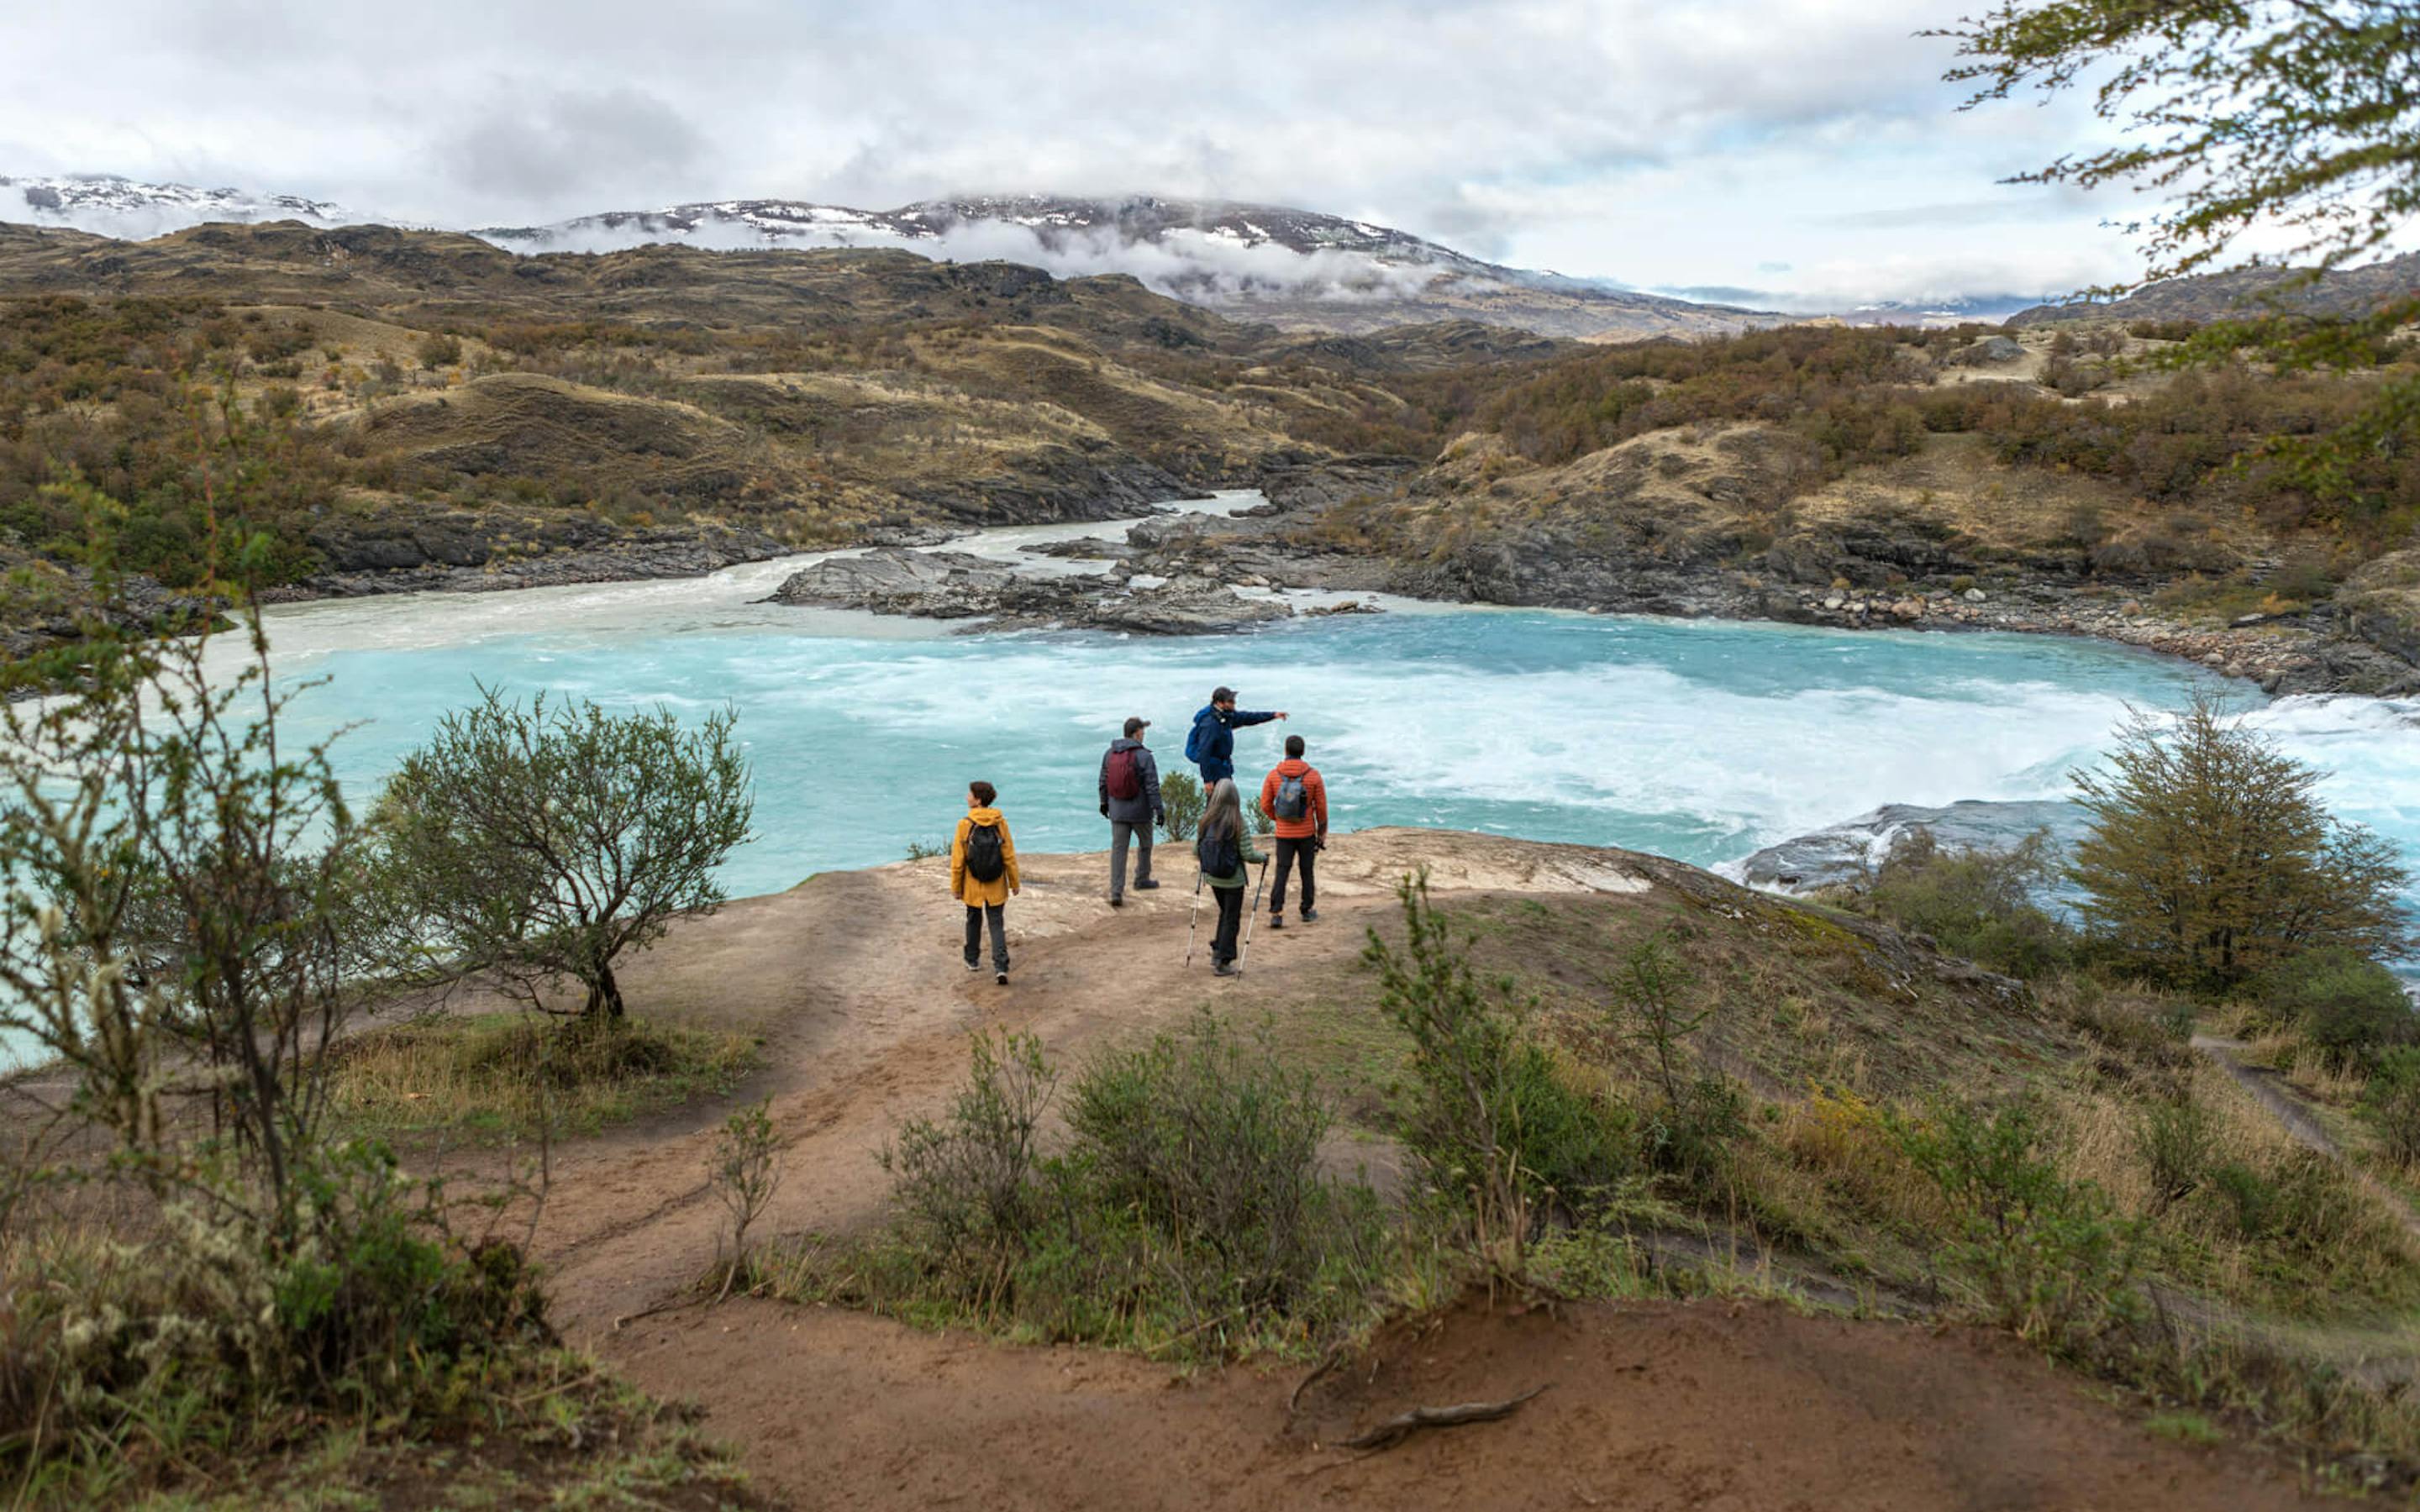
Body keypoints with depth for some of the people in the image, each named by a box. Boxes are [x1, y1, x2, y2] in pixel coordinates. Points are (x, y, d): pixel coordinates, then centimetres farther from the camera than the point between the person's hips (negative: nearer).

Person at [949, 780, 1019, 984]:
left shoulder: (965, 825, -13)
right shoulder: (1000, 823, -8)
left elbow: (958, 860, -9)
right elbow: (1009, 856, -4)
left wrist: (955, 887, 1)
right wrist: (1014, 883, 6)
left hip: (973, 886, -1)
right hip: (996, 886, 1)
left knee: (974, 921, 20)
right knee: (997, 924, 6)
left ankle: (973, 960, 34)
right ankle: (1001, 967, -7)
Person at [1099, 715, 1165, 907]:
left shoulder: (1109, 753, 2)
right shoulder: (1143, 756, -15)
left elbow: (1103, 781, 11)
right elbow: (1152, 786, -16)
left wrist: (1104, 802, 25)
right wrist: (1159, 810, -12)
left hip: (1117, 811, 4)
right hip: (1140, 811, -4)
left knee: (1118, 849, 3)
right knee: (1145, 844, 20)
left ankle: (1116, 892, -4)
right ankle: (1142, 880, 36)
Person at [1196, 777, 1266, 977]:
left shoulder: (1206, 821, -6)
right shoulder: (1239, 825, -18)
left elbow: (1196, 850, 1)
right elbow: (1248, 855, -17)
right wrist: (1263, 857, 2)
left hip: (1212, 878, 4)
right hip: (1233, 880, -4)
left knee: (1224, 912, 25)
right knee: (1231, 919, 9)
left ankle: (1217, 951, 27)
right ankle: (1223, 962, 11)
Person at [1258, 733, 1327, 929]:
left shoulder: (1273, 775, -6)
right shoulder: (1314, 775, -8)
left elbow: (1265, 805, -2)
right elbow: (1321, 808, -4)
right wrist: (1322, 834, 7)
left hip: (1284, 834, 0)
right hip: (1307, 833, 0)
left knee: (1281, 872, 3)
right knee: (1307, 871, 13)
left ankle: (1276, 914, -7)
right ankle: (1307, 911, 24)